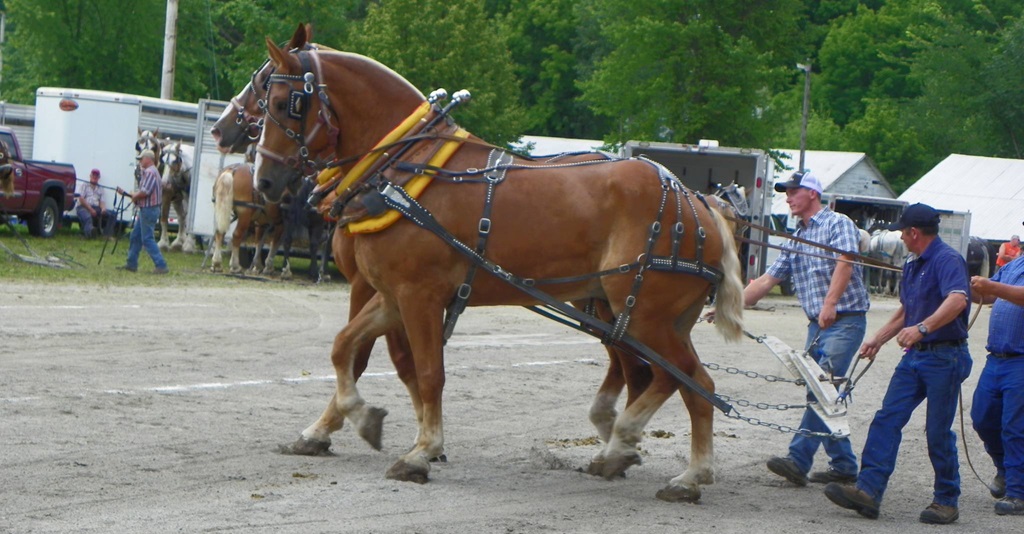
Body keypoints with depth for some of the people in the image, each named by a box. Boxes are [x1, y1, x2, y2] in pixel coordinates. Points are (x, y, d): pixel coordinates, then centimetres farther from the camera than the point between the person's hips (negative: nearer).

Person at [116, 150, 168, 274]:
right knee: (135, 236, 15)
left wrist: (134, 196, -7)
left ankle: (161, 266, -13)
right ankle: (131, 263, 22)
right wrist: (125, 193, 17)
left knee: (147, 239, -10)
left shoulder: (150, 172, -16)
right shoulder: (148, 172, 19)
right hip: (145, 209, 11)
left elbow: (145, 191, -25)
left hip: (148, 210, -11)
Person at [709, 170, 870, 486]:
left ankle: (798, 461, -22)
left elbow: (844, 264, -19)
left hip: (845, 321, -9)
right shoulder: (797, 240, 20)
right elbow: (768, 280, 19)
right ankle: (844, 466, 14)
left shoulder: (838, 224, -3)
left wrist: (830, 304, -33)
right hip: (817, 325, 9)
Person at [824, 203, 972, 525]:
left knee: (938, 431, -2)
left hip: (945, 357, -9)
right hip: (915, 356, 9)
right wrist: (878, 340, 25)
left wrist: (922, 328, -42)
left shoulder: (947, 260, -14)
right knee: (887, 419, -3)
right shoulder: (912, 267, 18)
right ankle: (868, 490, -9)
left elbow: (957, 300, -32)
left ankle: (947, 501, 11)